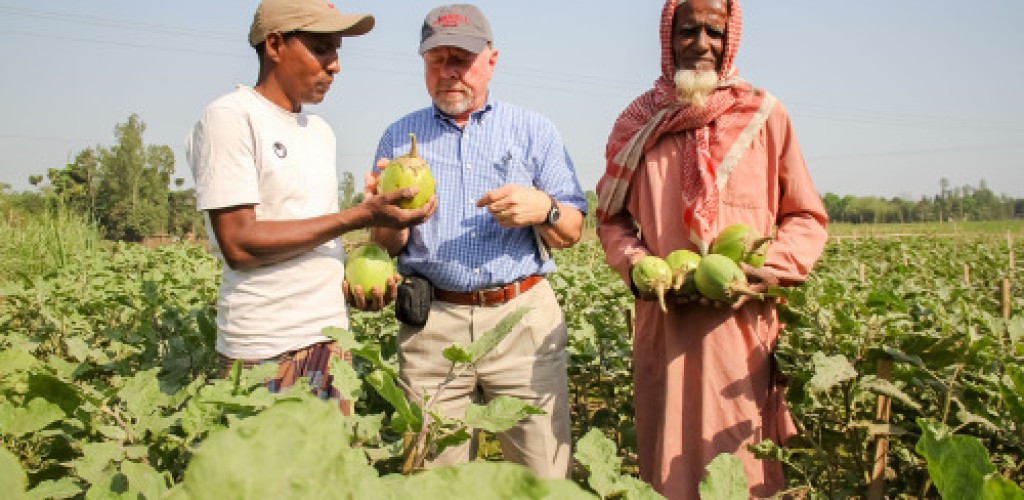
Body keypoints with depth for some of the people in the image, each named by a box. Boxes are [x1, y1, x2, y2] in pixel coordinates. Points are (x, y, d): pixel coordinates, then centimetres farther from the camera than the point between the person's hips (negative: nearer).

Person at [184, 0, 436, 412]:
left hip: (333, 337, 7)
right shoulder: (230, 118, -9)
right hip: (266, 349, -7)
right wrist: (360, 216, -18)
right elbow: (238, 244, -18)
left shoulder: (320, 131, 14)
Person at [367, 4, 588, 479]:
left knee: (544, 473, 1)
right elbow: (386, 246, 10)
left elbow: (572, 232, 8)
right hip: (431, 323, 1)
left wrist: (544, 209, -14)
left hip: (524, 317, 0)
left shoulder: (534, 130, 9)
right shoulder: (400, 137, 12)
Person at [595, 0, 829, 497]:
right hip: (665, 323, 2)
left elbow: (807, 218, 6)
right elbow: (611, 217, 14)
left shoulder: (765, 116, 3)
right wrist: (635, 264, -5)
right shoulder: (638, 122, 7)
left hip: (745, 325, -1)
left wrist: (769, 268, -11)